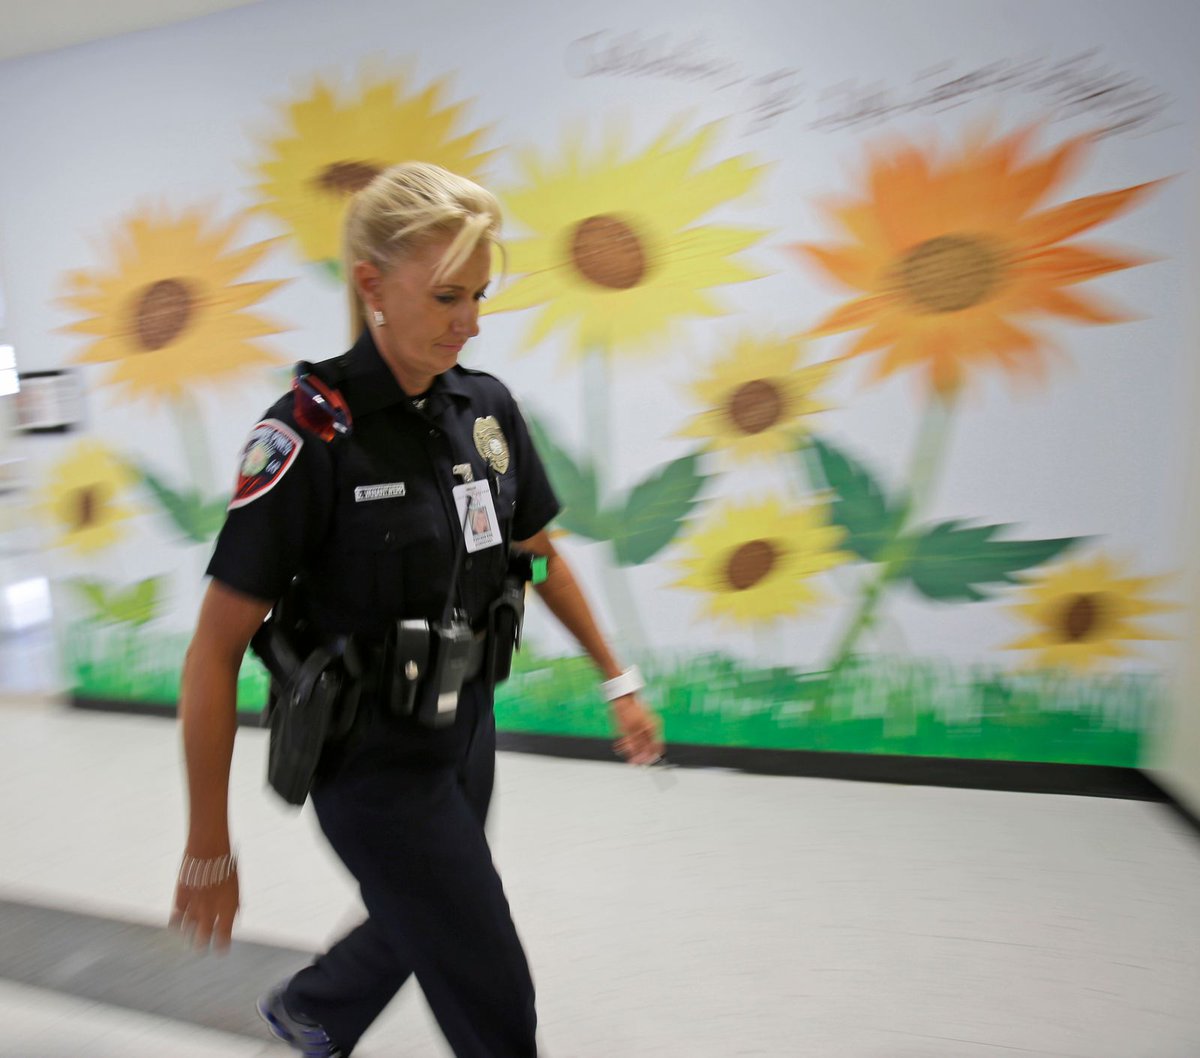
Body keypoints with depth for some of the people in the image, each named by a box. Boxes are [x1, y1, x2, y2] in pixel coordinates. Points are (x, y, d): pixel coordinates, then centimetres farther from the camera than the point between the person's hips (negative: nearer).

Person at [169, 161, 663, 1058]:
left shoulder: (488, 406, -4)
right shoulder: (309, 434, -22)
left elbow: (541, 554, 9)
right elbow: (215, 654, -17)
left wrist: (618, 681, 10)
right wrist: (208, 854, -13)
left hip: (467, 727, 6)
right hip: (373, 757, -6)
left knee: (421, 921, 28)